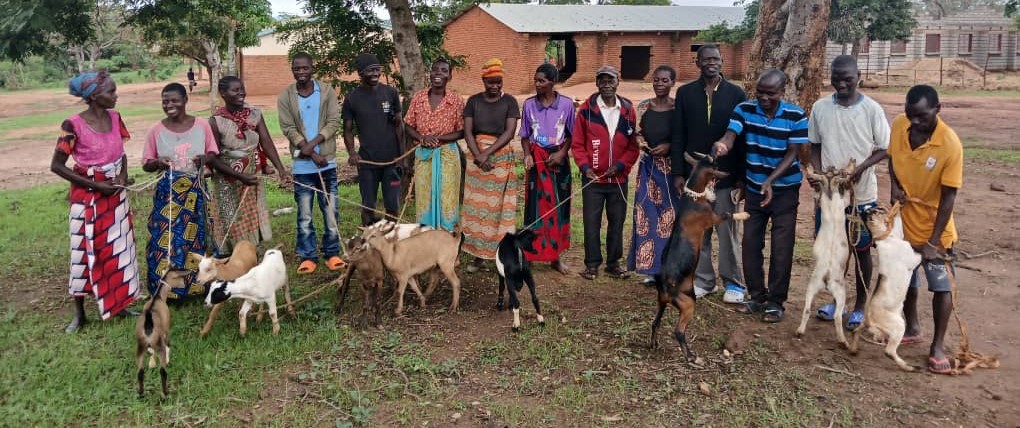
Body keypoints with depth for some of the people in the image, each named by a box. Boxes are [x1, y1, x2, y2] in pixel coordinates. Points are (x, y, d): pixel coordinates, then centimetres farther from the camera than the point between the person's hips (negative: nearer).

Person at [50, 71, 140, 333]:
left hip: (116, 193, 5)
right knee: (84, 251, 3)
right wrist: (94, 185, -16)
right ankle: (79, 313, 17)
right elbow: (57, 165, -12)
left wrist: (123, 175, -7)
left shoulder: (115, 118, -1)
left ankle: (118, 303, 24)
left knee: (118, 248, 10)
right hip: (87, 196, -5)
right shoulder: (73, 125, -18)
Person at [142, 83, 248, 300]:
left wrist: (205, 158, -14)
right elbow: (146, 164, 3)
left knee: (193, 237, 7)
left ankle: (193, 285, 20)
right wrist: (157, 163, -19)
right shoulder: (156, 130, -3)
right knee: (165, 238, -1)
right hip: (167, 193, -1)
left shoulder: (202, 125, -1)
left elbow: (213, 154, 8)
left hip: (195, 192, 1)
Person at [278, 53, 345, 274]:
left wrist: (313, 143, -18)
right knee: (304, 214, 5)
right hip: (302, 164, 0)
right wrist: (311, 154, -15)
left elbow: (334, 122, -5)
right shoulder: (285, 96, 0)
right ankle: (308, 257, 14)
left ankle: (332, 254, 16)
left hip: (327, 162, 0)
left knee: (331, 210, 5)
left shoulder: (327, 91, 1)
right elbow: (288, 128, -5)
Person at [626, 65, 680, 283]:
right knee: (647, 215, 2)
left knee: (671, 215, 0)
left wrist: (669, 146, -16)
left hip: (672, 167, -3)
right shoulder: (643, 106, 7)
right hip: (649, 166, 3)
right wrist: (640, 141, -7)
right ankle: (652, 267, 12)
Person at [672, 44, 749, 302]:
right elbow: (678, 136, 4)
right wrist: (678, 173, 0)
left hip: (725, 175, -1)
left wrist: (742, 177, -3)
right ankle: (703, 280, 18)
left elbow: (743, 138, 1)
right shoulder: (685, 93, 5)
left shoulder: (736, 94, 1)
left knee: (727, 232, 3)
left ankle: (733, 283, 14)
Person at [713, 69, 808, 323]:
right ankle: (757, 296, 21)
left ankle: (776, 301, 11)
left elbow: (792, 154, -13)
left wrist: (770, 181, -27)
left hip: (785, 191, -2)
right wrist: (721, 146, -48)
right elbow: (729, 137, -23)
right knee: (751, 244, 6)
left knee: (781, 248, -1)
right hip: (754, 189, 3)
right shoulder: (744, 110, -8)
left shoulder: (796, 117, -13)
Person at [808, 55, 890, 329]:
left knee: (861, 249, 9)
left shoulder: (872, 109, -9)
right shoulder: (820, 108, -1)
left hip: (862, 194, -3)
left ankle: (860, 305, 23)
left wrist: (862, 167, -20)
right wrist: (818, 173, -9)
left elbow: (885, 148, -3)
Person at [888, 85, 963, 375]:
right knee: (906, 279, 18)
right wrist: (894, 184, -12)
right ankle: (912, 328, 38)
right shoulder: (899, 126, -11)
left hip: (933, 226, -4)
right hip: (902, 221, 5)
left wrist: (933, 240, -20)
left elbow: (948, 196, -20)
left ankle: (937, 346, 13)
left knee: (942, 286, 0)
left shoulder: (950, 144, -24)